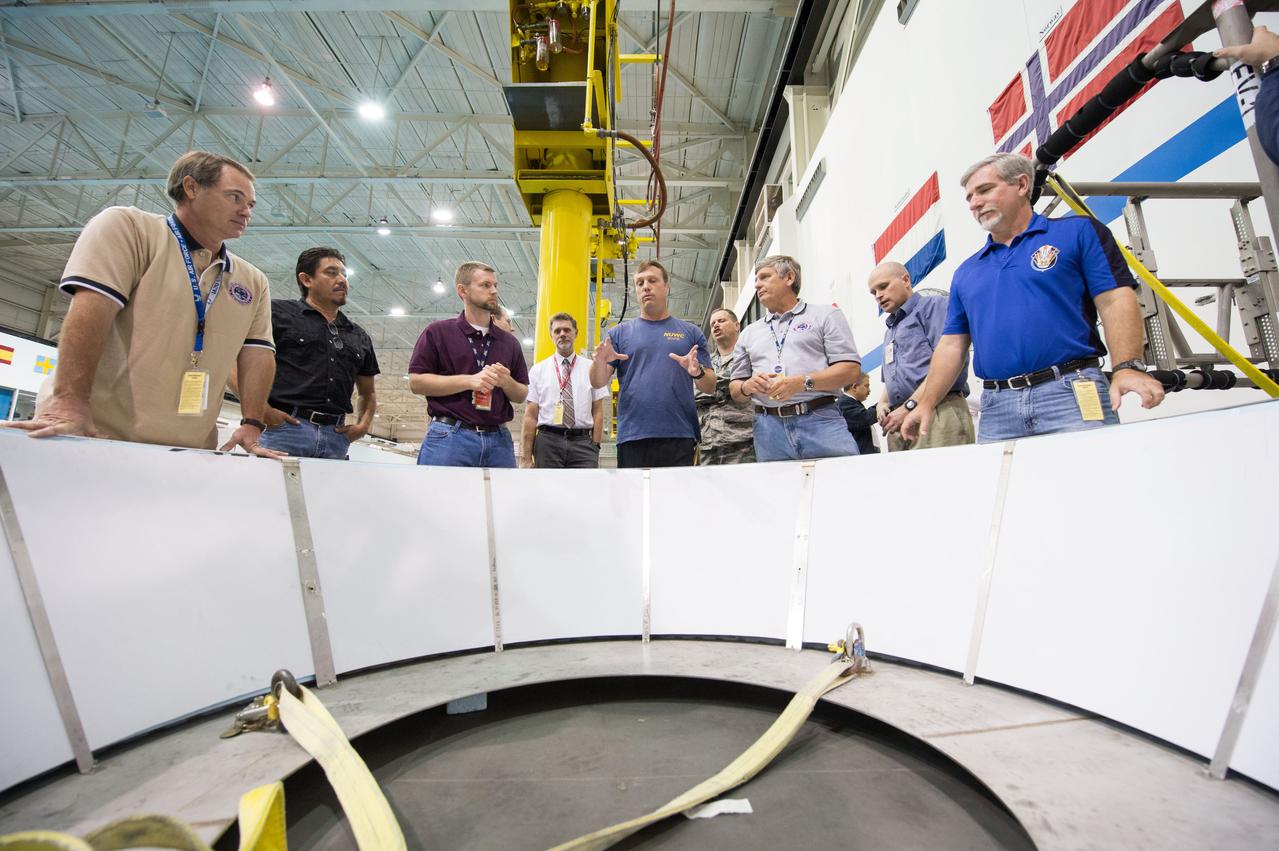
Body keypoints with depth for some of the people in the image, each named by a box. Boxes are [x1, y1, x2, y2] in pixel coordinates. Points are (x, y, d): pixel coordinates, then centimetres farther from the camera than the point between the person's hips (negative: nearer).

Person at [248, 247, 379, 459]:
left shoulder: (359, 337, 20)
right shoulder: (279, 313, 6)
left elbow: (368, 392, 27)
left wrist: (364, 424, 9)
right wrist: (261, 409, -8)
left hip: (337, 437, 4)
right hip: (285, 428, -4)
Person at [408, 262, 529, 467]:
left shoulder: (509, 342, 17)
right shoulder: (438, 332, 6)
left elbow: (521, 395, 17)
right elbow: (416, 382, -2)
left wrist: (506, 382, -5)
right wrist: (469, 381, -12)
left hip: (499, 439, 3)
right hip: (449, 437, -3)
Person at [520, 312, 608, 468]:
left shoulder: (591, 368, 12)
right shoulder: (537, 370, 10)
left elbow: (598, 411, 9)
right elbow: (530, 416, 5)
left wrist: (595, 446, -2)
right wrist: (526, 458, -1)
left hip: (583, 442, 0)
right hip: (548, 441, 0)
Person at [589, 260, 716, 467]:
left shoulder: (691, 332, 13)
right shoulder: (619, 333, 12)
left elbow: (710, 387, 10)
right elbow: (597, 383, 6)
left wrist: (697, 372, -13)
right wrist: (600, 362, -16)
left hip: (680, 436, 0)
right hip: (632, 437, 0)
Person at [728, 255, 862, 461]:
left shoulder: (826, 314, 11)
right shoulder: (749, 333, 22)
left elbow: (851, 370, 0)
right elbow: (735, 389, 21)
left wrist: (802, 383, -13)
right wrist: (747, 386, -3)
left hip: (820, 421, -2)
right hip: (768, 427, 3)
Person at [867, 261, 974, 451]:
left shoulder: (934, 305, 5)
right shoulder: (890, 331, 28)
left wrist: (910, 406, -15)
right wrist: (882, 404, 10)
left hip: (939, 412, -7)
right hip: (899, 423, 7)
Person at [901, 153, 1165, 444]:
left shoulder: (1078, 231, 11)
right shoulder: (966, 272, 19)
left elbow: (1115, 300, 0)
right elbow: (952, 345, 15)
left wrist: (1127, 368, -15)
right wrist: (927, 403, 5)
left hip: (1073, 394, -2)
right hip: (996, 407, 3)